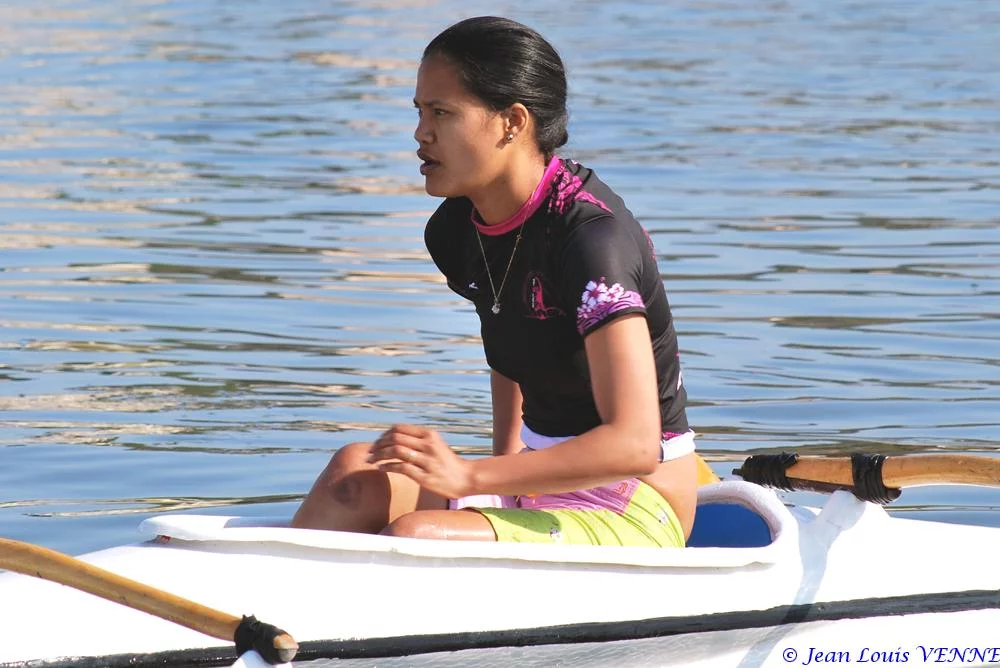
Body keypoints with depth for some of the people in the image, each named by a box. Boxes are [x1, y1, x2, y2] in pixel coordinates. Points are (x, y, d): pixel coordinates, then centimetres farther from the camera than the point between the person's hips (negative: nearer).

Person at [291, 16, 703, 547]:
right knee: (357, 472, -14)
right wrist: (504, 462, 9)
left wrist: (471, 477, -30)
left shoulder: (590, 236, -22)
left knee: (413, 535, -27)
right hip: (536, 487, 8)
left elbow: (634, 444, -28)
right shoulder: (457, 232, 4)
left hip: (634, 517, -8)